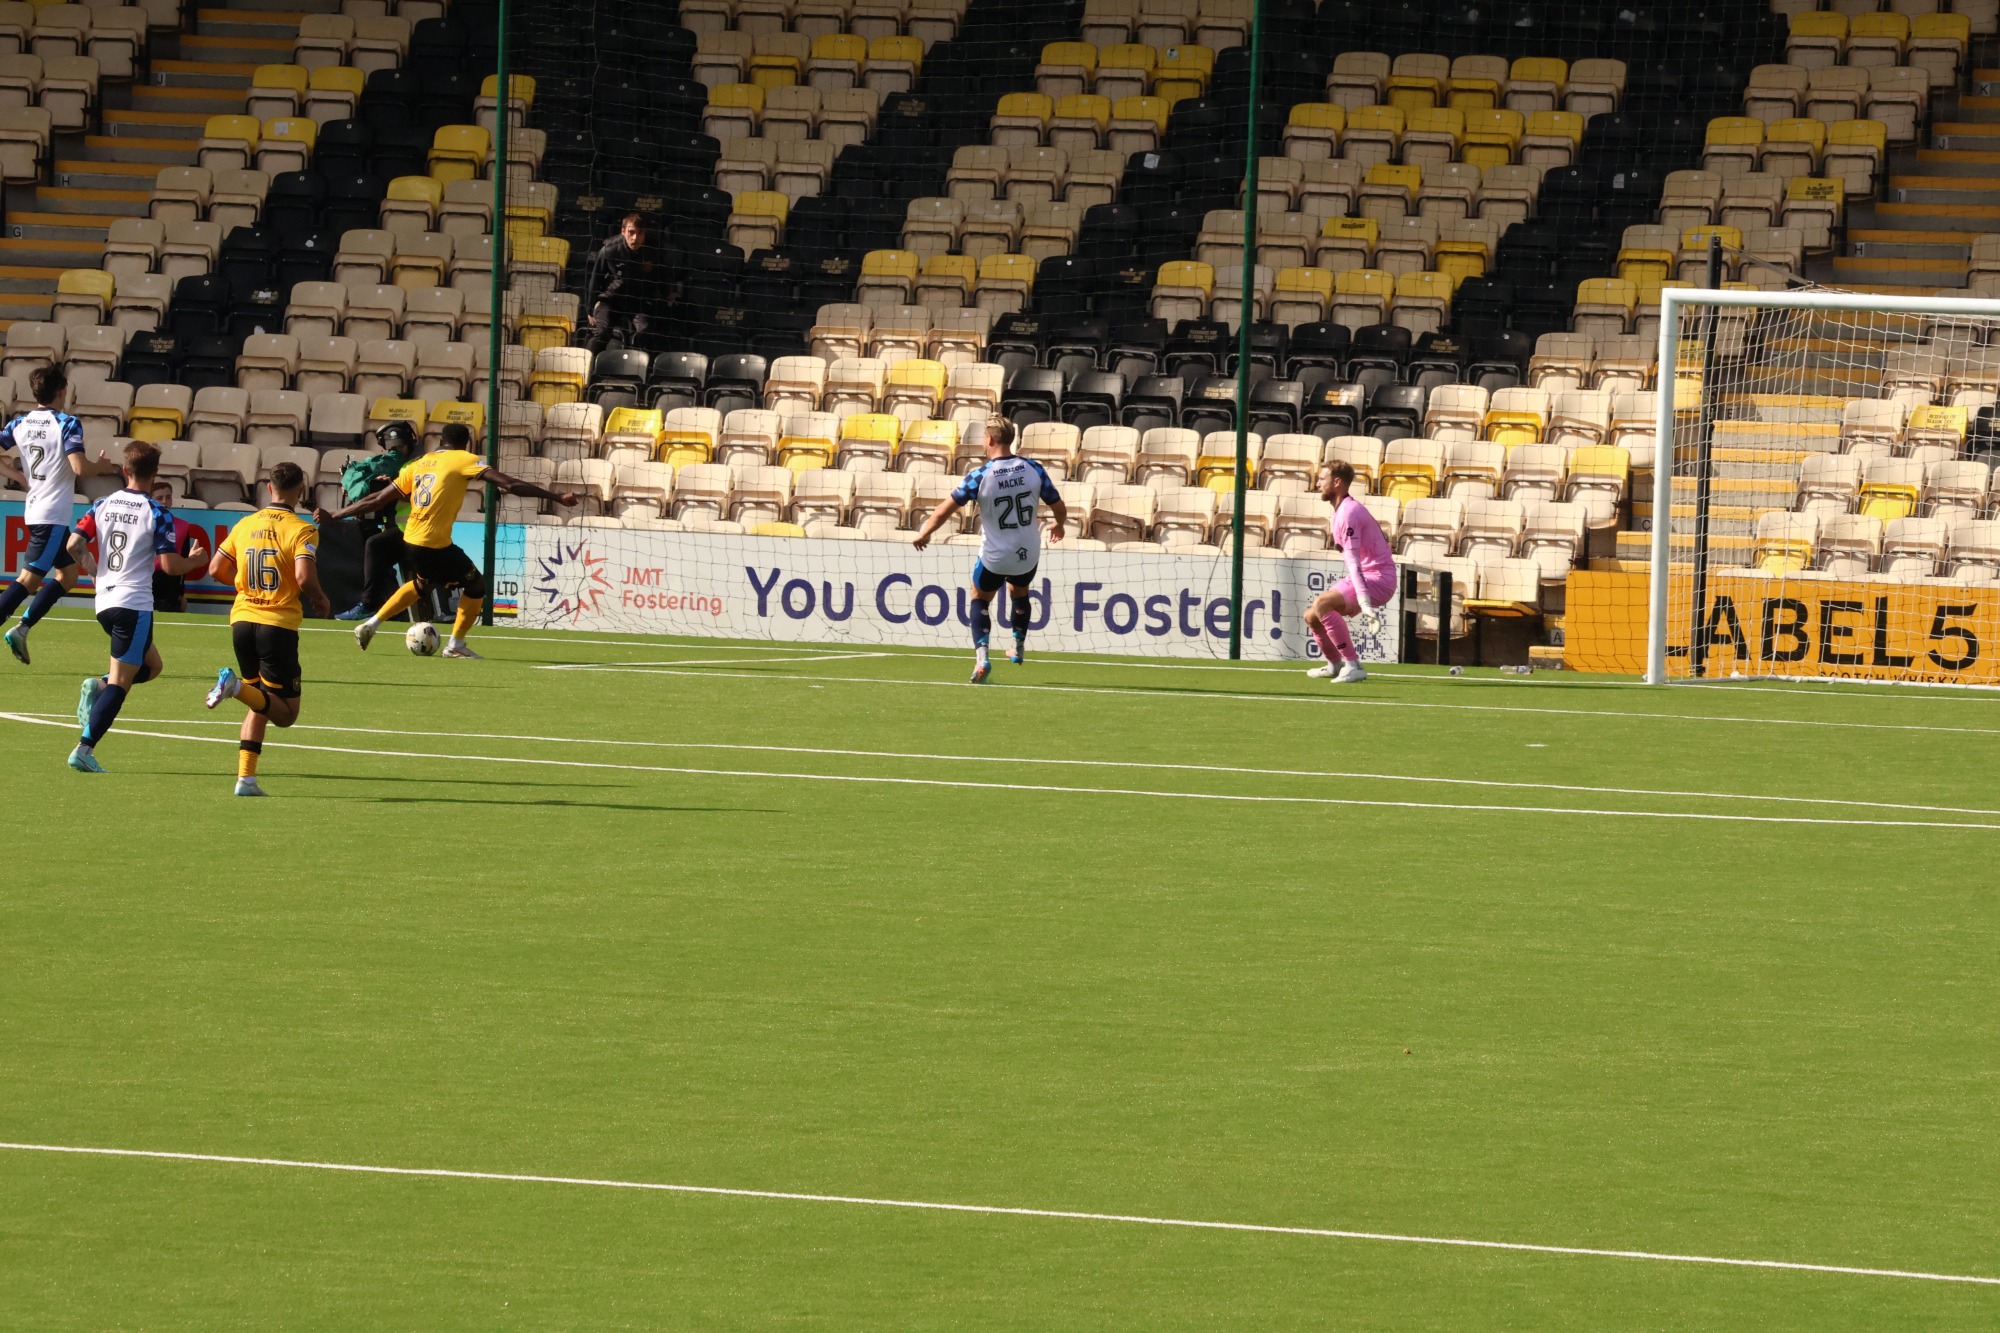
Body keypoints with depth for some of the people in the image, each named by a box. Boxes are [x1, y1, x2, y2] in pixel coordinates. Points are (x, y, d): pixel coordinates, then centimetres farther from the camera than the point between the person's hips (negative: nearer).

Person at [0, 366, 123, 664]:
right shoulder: (67, 424, -12)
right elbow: (79, 467, -22)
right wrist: (102, 466, -2)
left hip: (34, 509, 8)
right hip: (54, 513, -8)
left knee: (67, 574, 17)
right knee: (29, 579, -8)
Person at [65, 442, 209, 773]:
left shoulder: (103, 506, 7)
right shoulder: (157, 514, -8)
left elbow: (74, 544, 0)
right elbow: (169, 564, -12)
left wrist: (90, 567, 20)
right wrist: (195, 560, 8)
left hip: (104, 601, 6)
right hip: (135, 603, -6)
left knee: (152, 665, 24)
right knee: (120, 684, -5)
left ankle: (97, 685, -1)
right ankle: (84, 751, -15)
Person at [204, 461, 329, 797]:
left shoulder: (246, 525, 8)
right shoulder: (302, 530, -8)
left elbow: (216, 570, 9)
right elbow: (304, 578, -21)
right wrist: (320, 601, 0)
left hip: (242, 620, 6)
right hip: (278, 624, -6)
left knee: (259, 706, 20)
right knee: (285, 713, 1)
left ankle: (245, 777, 7)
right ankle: (237, 687, -27)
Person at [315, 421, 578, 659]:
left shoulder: (418, 465, 14)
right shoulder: (465, 461, -1)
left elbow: (376, 501, 13)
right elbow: (510, 485, -10)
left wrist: (332, 516, 20)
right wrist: (557, 498, -8)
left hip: (409, 542, 7)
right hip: (436, 546, -7)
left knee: (422, 584, 34)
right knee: (476, 585, 14)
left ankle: (371, 624, 30)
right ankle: (455, 645, 17)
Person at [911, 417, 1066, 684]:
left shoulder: (980, 476, -18)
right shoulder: (1033, 469, -9)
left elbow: (945, 509, -14)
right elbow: (1060, 508, -1)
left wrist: (924, 532, 4)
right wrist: (1059, 526, 23)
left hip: (994, 557, -3)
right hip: (1028, 556, 3)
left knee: (980, 600, 19)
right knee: (1019, 594, 33)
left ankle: (981, 657, 0)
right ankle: (1019, 649, 42)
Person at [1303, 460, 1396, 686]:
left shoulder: (1348, 513, -17)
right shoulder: (1339, 512, 14)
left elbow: (1353, 561, -26)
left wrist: (1363, 600, -31)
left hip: (1378, 578, -10)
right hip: (1366, 576, 10)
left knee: (1322, 604, -29)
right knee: (1312, 616, 12)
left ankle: (1353, 665, -28)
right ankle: (1335, 665, 35)